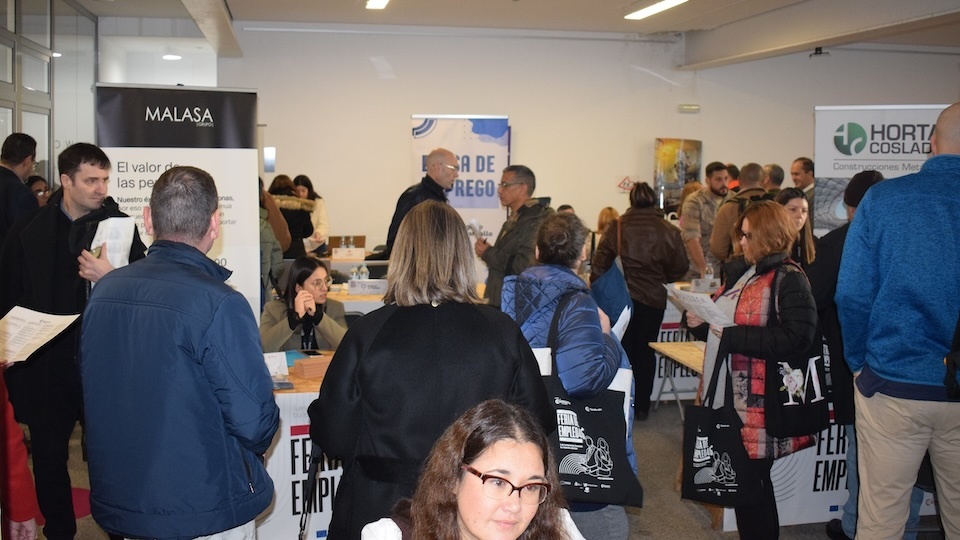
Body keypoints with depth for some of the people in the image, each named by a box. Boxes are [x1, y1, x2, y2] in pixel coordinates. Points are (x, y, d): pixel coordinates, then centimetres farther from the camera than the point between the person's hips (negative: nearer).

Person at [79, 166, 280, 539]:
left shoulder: (103, 291, -3)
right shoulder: (220, 305, -23)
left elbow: (91, 395, 9)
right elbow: (254, 421, -22)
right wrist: (255, 446, 0)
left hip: (116, 501, 6)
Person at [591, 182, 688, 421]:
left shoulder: (616, 227, -7)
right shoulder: (669, 231, -4)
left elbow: (600, 265, -8)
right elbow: (679, 269, 2)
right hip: (653, 299, 1)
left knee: (622, 350, 11)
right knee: (645, 351, 13)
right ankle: (641, 406, 18)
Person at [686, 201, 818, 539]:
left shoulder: (788, 280, -11)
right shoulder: (742, 273, 15)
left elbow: (796, 338, -24)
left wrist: (732, 335, -22)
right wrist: (700, 323, 4)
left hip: (761, 403, -8)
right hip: (730, 395, 8)